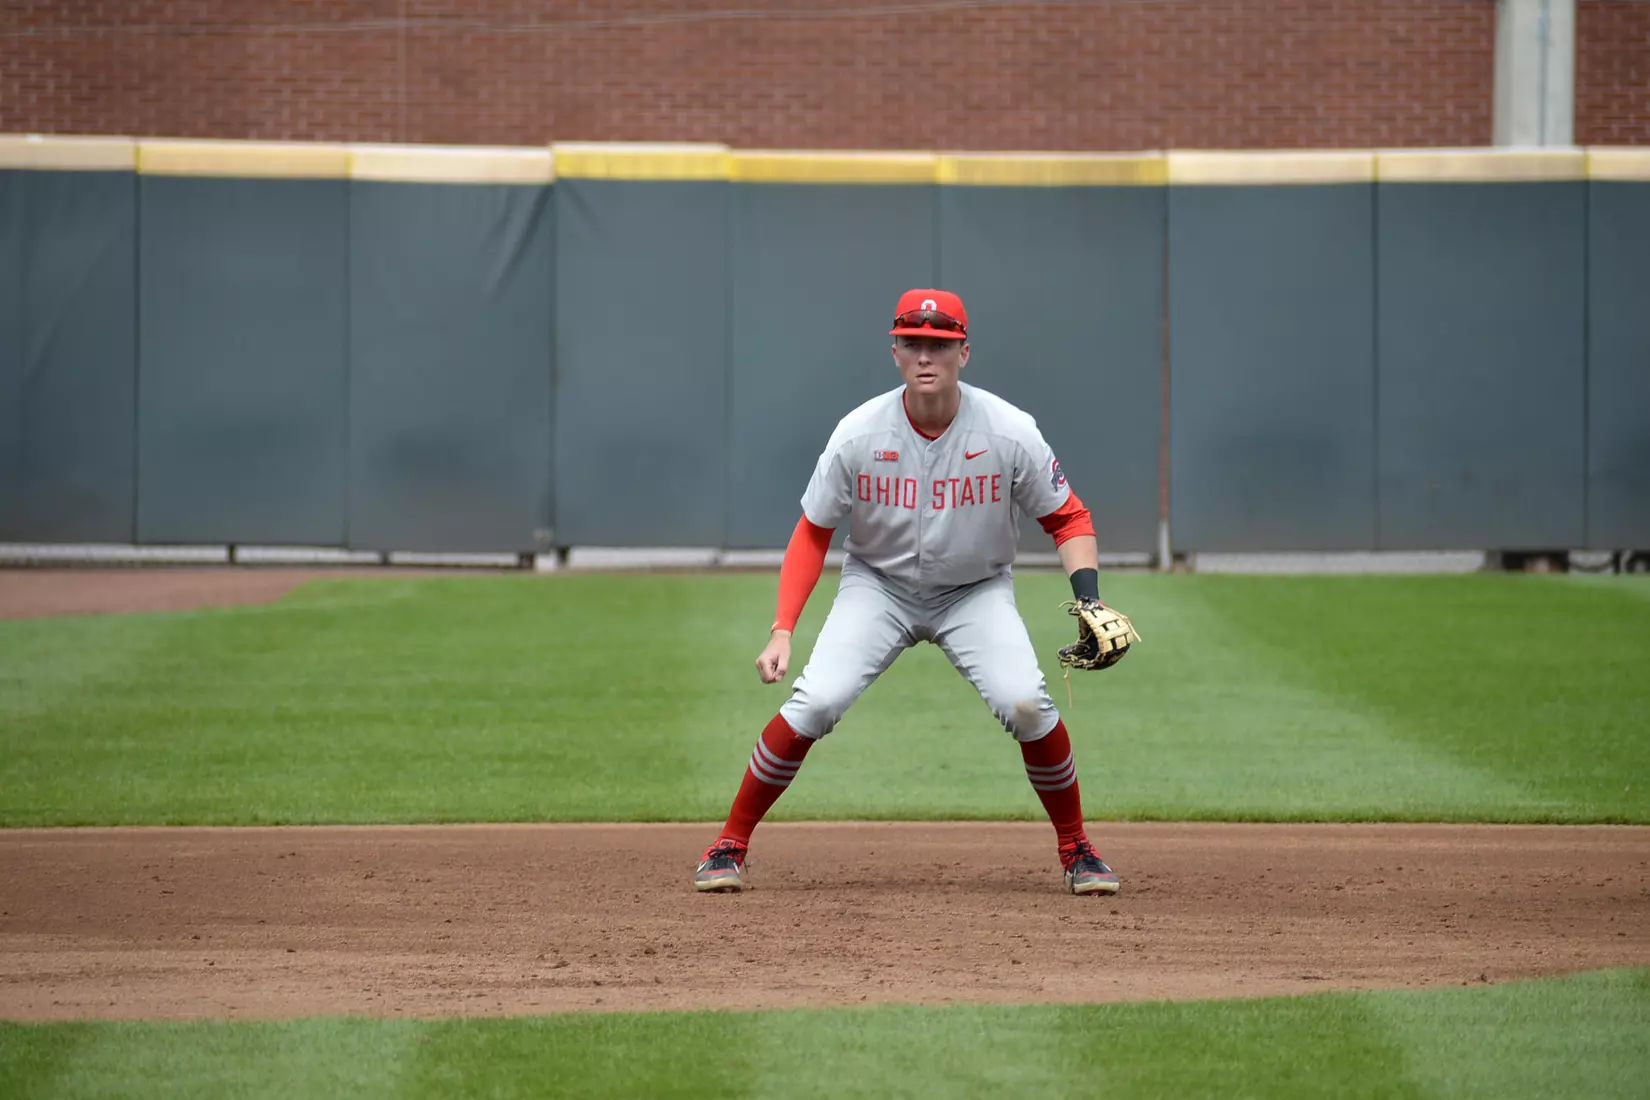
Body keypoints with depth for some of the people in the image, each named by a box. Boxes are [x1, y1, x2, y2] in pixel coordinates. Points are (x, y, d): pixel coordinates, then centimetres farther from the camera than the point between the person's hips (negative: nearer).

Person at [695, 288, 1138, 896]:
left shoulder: (1010, 432, -18)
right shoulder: (858, 434, -17)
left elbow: (1068, 519, -7)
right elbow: (812, 533, -7)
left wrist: (1088, 599, -24)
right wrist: (782, 630, -16)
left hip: (977, 590, 0)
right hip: (878, 587, 0)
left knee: (1026, 704, -23)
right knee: (814, 703, -20)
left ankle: (1076, 849, 0)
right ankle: (730, 846, -4)